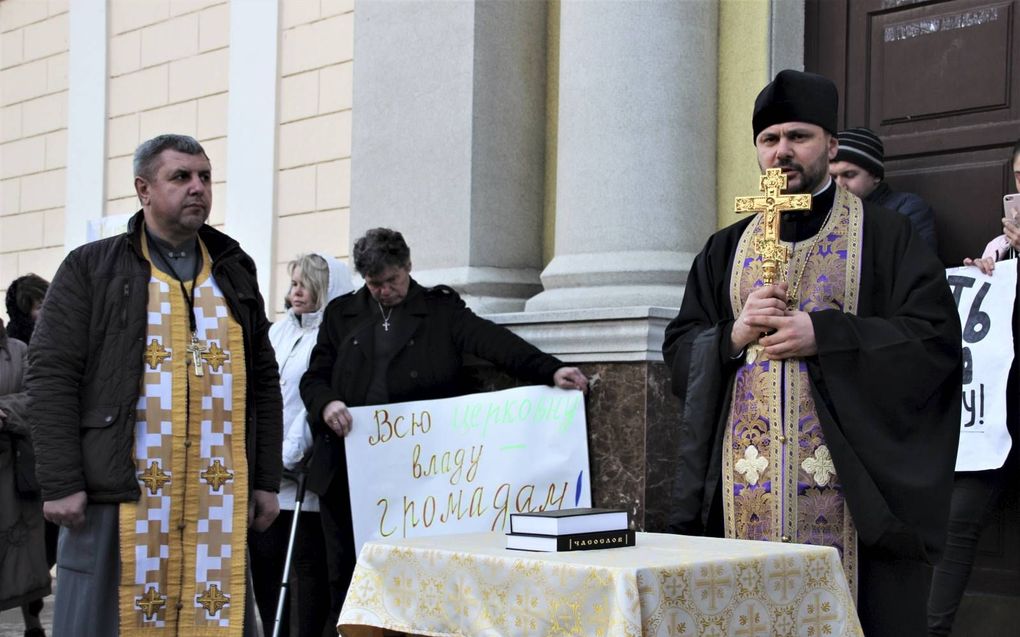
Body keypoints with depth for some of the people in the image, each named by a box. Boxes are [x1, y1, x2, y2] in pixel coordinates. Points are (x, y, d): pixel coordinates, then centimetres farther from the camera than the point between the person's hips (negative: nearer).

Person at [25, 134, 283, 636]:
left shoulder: (234, 274, 17)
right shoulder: (91, 269, 4)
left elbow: (264, 382, 18)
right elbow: (51, 377, -2)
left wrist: (267, 480, 12)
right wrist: (61, 483, -9)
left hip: (219, 499, 3)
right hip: (118, 495, -3)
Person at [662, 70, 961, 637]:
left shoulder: (885, 237, 3)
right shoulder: (728, 249, 15)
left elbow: (937, 337, -7)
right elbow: (680, 348, 13)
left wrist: (822, 334, -15)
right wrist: (733, 335, -8)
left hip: (851, 488, -3)